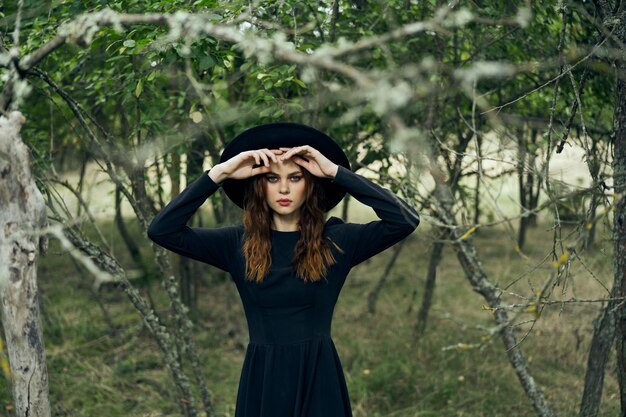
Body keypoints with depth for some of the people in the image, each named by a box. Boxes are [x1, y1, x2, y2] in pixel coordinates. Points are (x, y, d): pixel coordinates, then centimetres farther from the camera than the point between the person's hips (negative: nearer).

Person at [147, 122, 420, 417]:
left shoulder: (336, 240, -3)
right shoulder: (238, 243, -1)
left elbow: (406, 220, -16)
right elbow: (161, 230, -9)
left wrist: (336, 172, -18)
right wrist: (218, 173, -15)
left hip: (318, 378, -1)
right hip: (262, 379, 1)